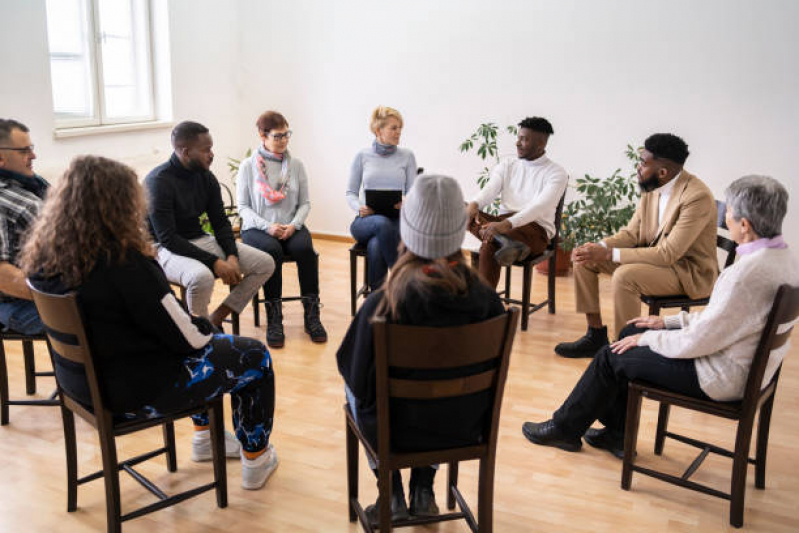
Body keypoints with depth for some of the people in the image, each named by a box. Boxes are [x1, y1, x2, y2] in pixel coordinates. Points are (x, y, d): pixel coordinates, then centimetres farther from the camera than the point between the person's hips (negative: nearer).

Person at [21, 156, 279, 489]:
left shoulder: (42, 256, -5)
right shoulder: (123, 261, -29)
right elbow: (186, 337, -22)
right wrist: (205, 331, 1)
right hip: (135, 390, -8)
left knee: (209, 341, 30)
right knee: (255, 357, 11)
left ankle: (204, 437, 43)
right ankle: (255, 459, 26)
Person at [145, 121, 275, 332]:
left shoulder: (206, 177, 2)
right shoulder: (158, 181, -18)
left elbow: (221, 223, 7)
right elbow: (167, 238, -22)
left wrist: (232, 256, -12)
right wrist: (215, 262, -27)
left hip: (200, 241, 7)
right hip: (167, 249, -7)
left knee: (265, 263, -5)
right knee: (202, 276, -40)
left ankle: (216, 319, -3)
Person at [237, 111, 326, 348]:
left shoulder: (296, 165, 9)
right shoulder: (248, 166, 3)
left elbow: (305, 203, 10)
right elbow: (243, 206, 1)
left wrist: (294, 225, -11)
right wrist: (268, 226, -15)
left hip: (291, 227, 2)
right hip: (257, 228, -2)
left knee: (305, 248, -31)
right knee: (272, 250, -35)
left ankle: (312, 315, -22)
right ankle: (273, 319, -27)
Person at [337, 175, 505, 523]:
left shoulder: (381, 305, -26)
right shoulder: (485, 298, -18)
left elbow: (359, 378, -14)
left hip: (399, 431, -3)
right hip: (465, 428, 3)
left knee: (351, 384, 29)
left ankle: (392, 496, 29)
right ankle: (423, 491, 34)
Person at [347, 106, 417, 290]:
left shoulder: (407, 156, 9)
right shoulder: (362, 156, 8)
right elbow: (351, 192, 11)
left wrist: (405, 204, -16)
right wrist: (359, 207, -11)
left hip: (396, 219, 0)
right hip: (366, 221, 0)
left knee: (375, 246, -36)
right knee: (382, 223, -39)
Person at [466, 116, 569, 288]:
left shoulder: (556, 173, -1)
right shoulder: (506, 166, 17)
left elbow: (540, 206, -17)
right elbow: (489, 190, 0)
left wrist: (508, 224, -34)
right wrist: (474, 204, -25)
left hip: (536, 229, -5)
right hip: (502, 224, 6)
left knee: (489, 245, -36)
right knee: (462, 214, -24)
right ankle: (505, 242, -48)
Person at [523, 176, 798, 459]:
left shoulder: (749, 271, -31)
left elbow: (697, 342, -25)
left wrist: (647, 338, -8)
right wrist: (669, 321, 10)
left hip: (724, 377, -10)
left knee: (611, 356, 2)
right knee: (631, 331, 15)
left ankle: (565, 428, 25)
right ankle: (616, 434, 24)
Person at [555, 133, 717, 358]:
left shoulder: (697, 197, -26)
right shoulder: (652, 188, -1)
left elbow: (668, 254, -28)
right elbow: (631, 233, 5)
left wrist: (609, 254, -29)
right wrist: (599, 247, -15)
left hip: (689, 271, -9)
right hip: (654, 255, 9)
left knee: (624, 276, -34)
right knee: (584, 260, -1)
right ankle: (595, 335, 5)